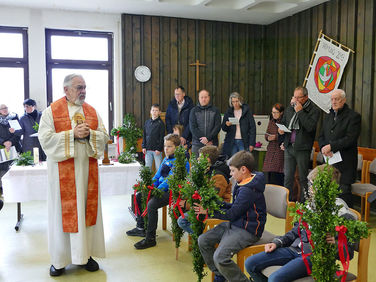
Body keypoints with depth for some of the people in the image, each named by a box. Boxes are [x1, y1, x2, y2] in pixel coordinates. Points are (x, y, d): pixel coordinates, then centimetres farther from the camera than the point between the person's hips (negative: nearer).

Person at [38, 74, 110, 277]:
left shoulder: (92, 111, 10)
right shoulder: (51, 111, -1)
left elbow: (104, 136, 7)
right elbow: (45, 138, -11)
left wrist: (89, 133, -12)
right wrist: (73, 133, -17)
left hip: (87, 169, 4)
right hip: (63, 171, -3)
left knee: (88, 208, 7)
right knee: (64, 211, 2)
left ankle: (85, 254, 19)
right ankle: (59, 259, 15)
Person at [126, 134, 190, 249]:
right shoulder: (166, 159, 14)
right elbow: (157, 175, 17)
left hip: (173, 191, -10)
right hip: (161, 188, 10)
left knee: (151, 204, -30)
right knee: (139, 195, 11)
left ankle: (150, 238, -18)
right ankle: (140, 228, 21)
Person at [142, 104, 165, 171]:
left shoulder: (160, 123, -4)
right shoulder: (147, 122, 10)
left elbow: (162, 137, -7)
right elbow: (144, 136, 13)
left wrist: (159, 149, -12)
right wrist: (144, 147, 6)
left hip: (157, 150, -4)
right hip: (148, 149, 4)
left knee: (158, 167, 0)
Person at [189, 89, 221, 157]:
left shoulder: (215, 110, 7)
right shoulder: (194, 110, 8)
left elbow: (218, 126, 0)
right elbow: (192, 127, 0)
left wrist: (208, 138, -13)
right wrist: (202, 139, -10)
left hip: (212, 144, 0)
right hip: (197, 144, 0)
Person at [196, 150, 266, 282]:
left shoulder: (248, 190, -23)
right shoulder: (244, 183, 8)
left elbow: (231, 214, -18)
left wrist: (208, 210, -10)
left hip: (247, 230, -10)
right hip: (234, 224, 10)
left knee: (220, 257, -26)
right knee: (203, 241, 5)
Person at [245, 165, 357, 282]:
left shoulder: (342, 214, -8)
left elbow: (349, 253, -6)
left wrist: (335, 244, -27)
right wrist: (277, 242, 8)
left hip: (313, 256, -7)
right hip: (294, 249, 7)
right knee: (250, 264, -2)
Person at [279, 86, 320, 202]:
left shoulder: (313, 110, -6)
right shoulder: (289, 109, 13)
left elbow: (310, 127, -21)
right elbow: (283, 122, 26)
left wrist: (300, 111, -16)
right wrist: (280, 129, 3)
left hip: (302, 149, -5)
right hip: (289, 147, 5)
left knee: (303, 178, 3)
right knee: (288, 176, 9)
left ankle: (303, 203, 14)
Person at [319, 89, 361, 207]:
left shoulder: (353, 116, -5)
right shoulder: (328, 116, 17)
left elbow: (350, 139, -15)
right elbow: (321, 136, 15)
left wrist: (331, 146, -17)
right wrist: (323, 147, -6)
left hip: (345, 163, -6)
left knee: (343, 192, -6)